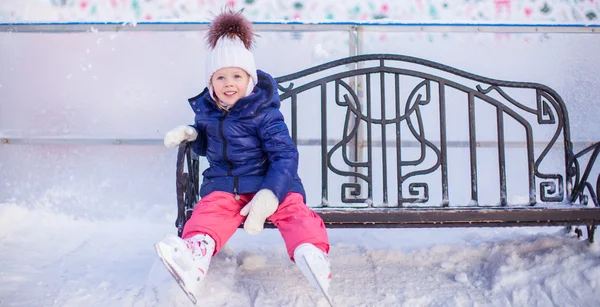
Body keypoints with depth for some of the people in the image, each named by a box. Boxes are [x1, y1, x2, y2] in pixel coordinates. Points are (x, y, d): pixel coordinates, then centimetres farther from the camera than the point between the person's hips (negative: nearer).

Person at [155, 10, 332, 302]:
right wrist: (189, 134, 2)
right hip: (223, 184, 3)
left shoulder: (264, 113, -10)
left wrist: (268, 196, -32)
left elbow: (285, 155, -17)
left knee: (293, 209, -30)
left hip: (269, 182, -3)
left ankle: (310, 251, -52)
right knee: (209, 209, -28)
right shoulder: (206, 110, 7)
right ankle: (196, 250, -56)